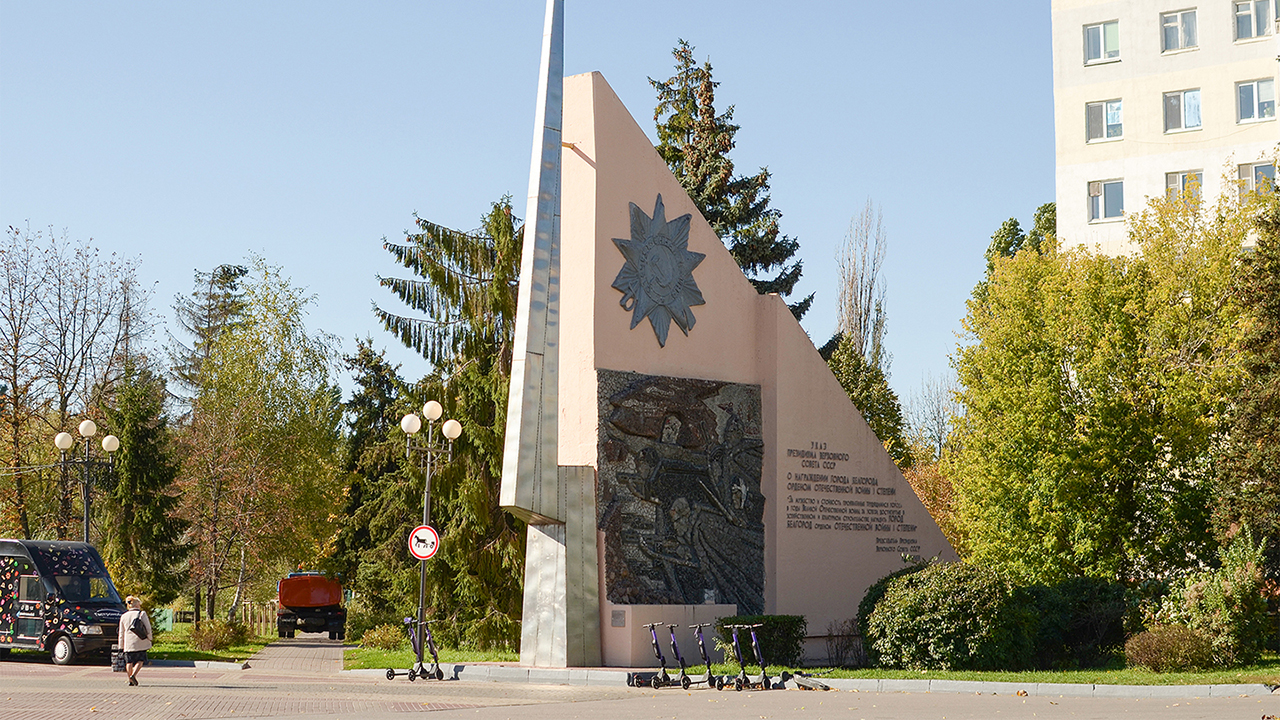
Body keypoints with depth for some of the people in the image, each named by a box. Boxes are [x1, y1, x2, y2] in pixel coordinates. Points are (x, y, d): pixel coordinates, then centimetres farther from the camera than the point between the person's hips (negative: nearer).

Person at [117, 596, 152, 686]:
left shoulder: (123, 616, 9)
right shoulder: (142, 614, -3)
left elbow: (121, 634, 11)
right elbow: (148, 628, -6)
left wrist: (121, 647, 15)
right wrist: (149, 639, 9)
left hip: (128, 643, 3)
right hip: (140, 642, -3)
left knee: (129, 662, 9)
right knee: (140, 660, 5)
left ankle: (130, 680, 7)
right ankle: (133, 675, -15)